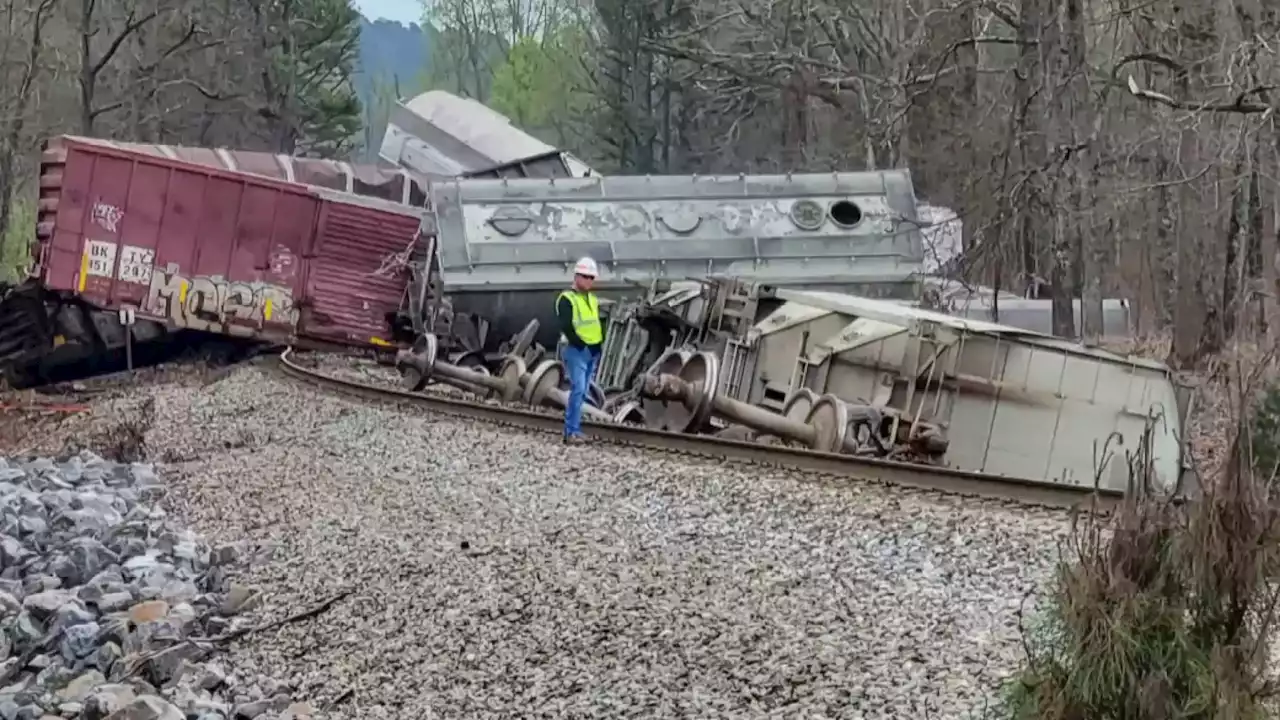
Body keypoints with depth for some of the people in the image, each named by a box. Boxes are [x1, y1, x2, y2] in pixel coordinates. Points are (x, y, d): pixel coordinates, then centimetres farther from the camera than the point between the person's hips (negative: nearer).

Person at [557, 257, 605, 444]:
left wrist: (599, 347, 9)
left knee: (582, 392, 8)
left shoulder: (593, 300, 18)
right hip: (576, 351, -8)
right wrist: (581, 346, -16)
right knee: (578, 389, -15)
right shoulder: (566, 299, -8)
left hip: (593, 351, 8)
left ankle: (572, 430, 12)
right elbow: (566, 327, -17)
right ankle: (572, 431, -14)